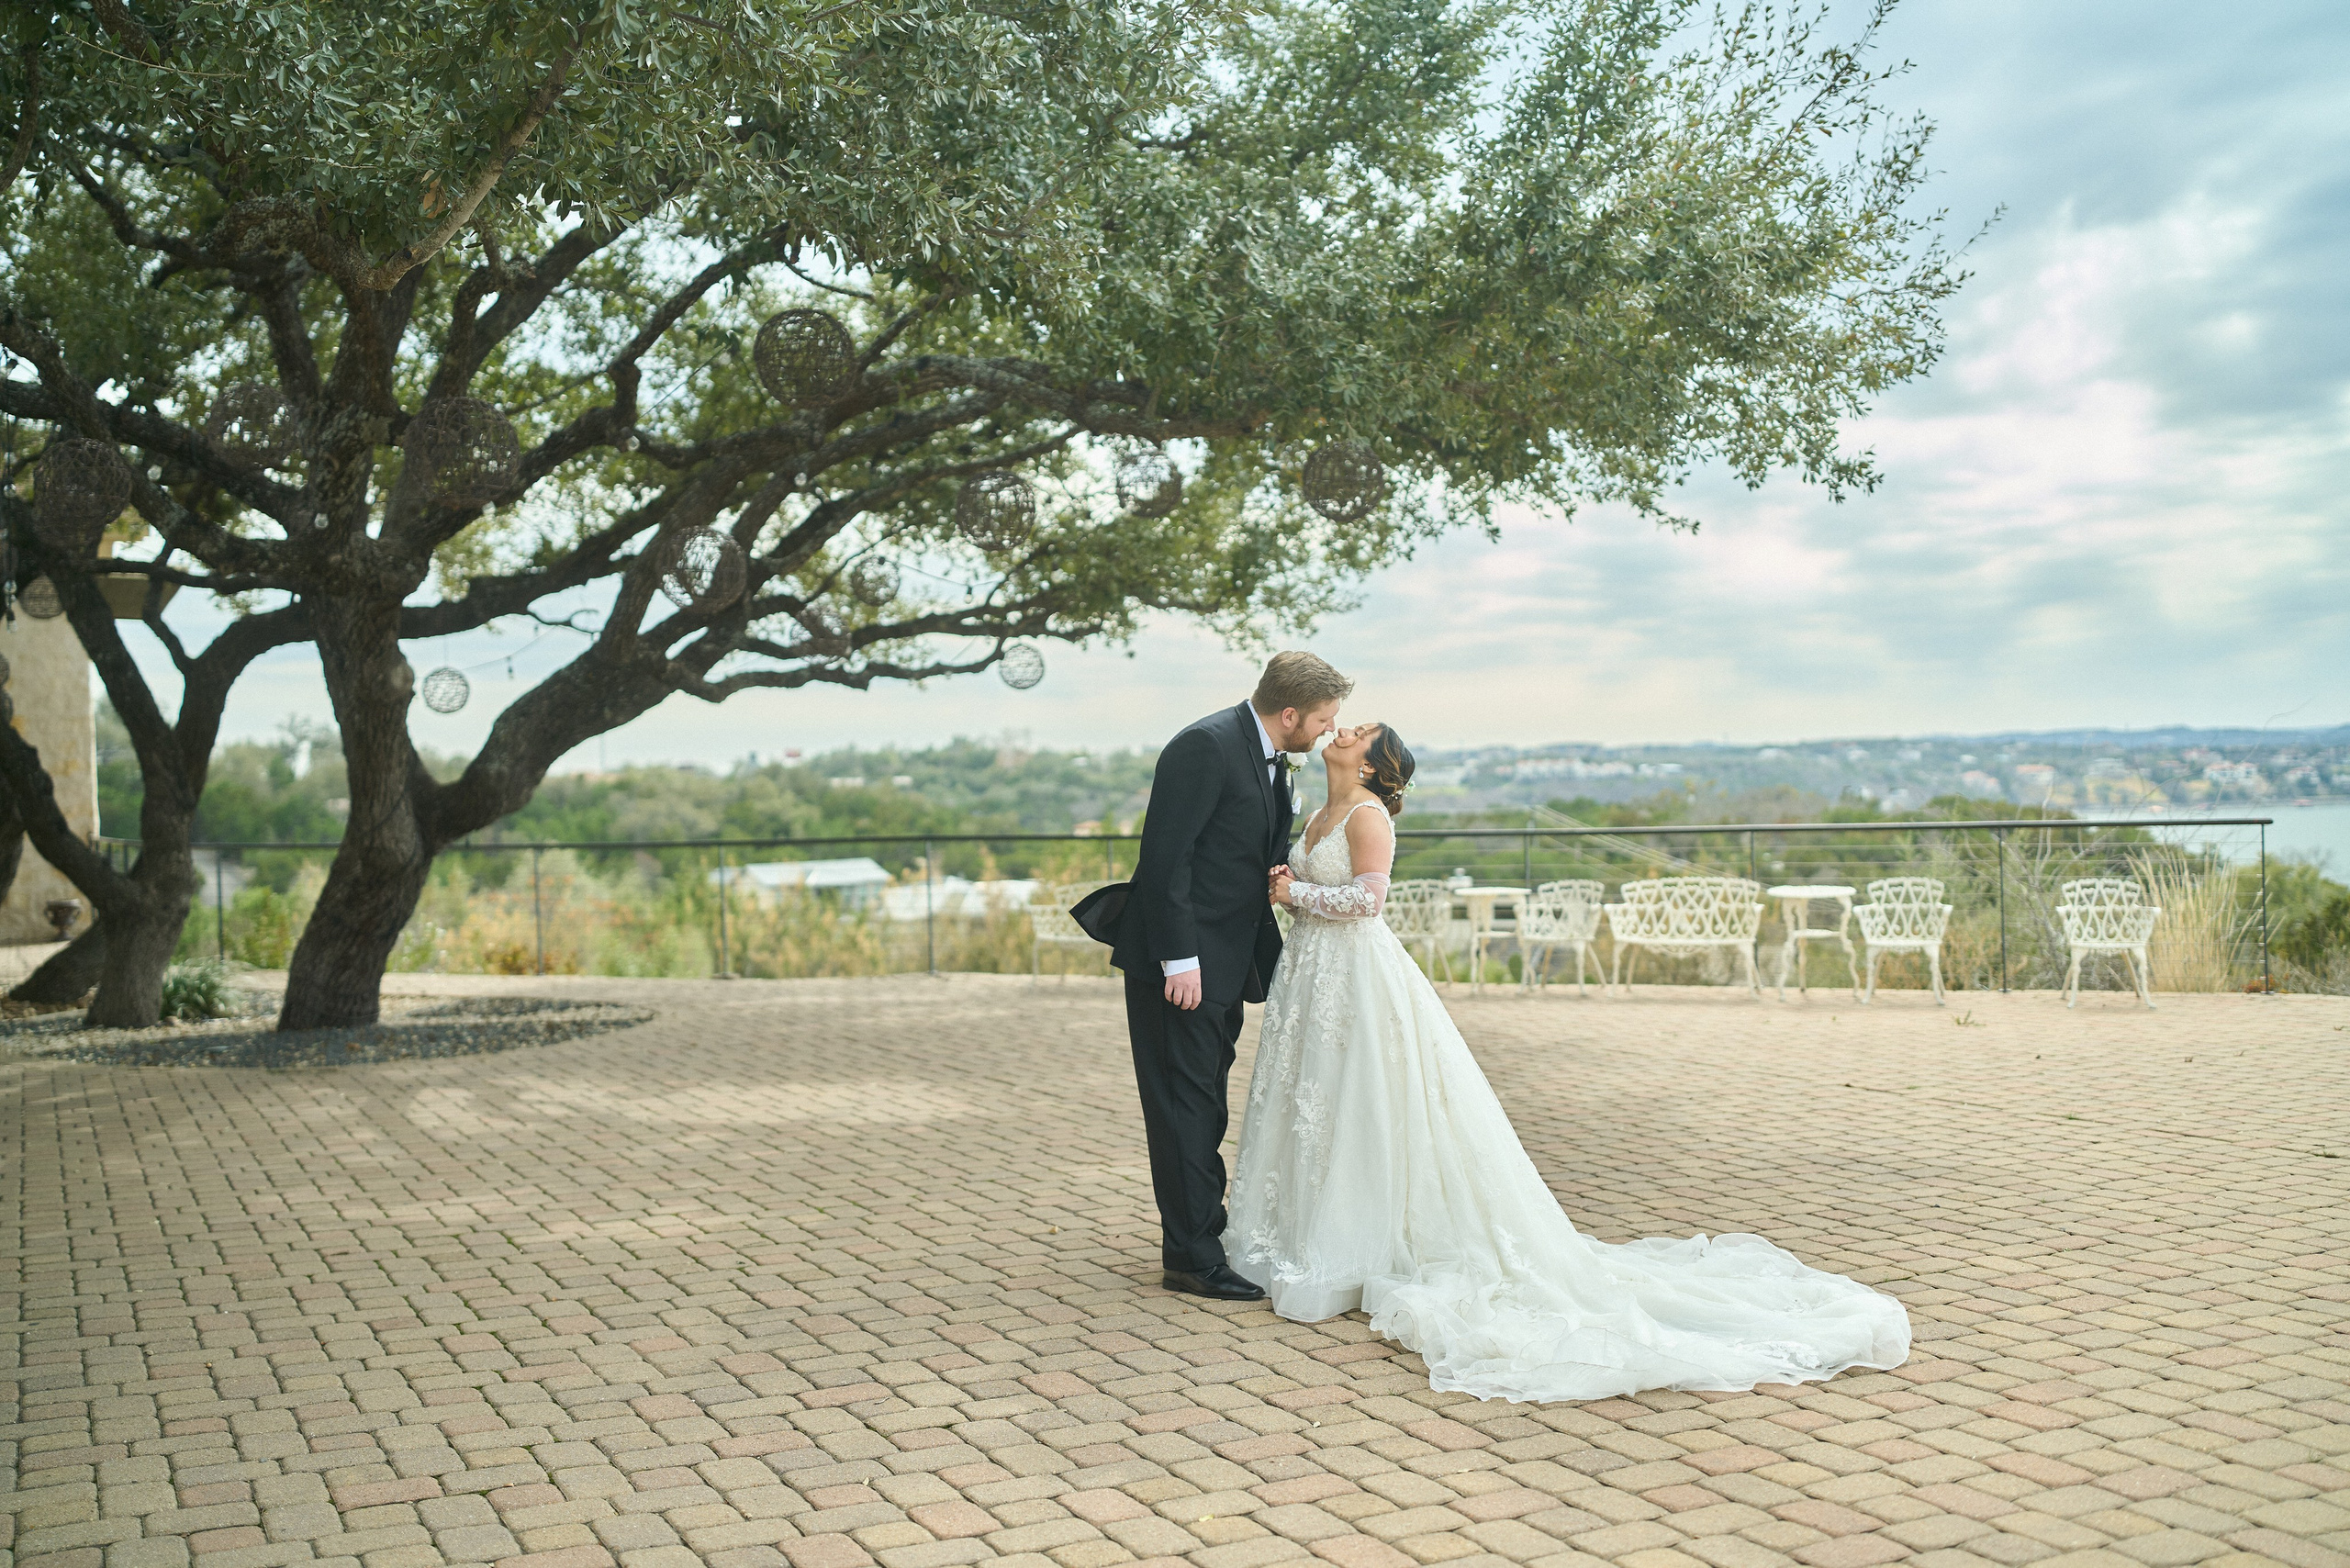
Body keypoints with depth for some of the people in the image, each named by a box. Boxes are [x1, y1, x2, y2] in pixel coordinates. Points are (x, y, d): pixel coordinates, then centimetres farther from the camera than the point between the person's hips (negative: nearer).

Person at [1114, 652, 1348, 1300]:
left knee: (1206, 1106, 16)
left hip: (1225, 965, 10)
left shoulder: (1270, 758, 11)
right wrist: (1179, 960, -23)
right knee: (1185, 1106, -3)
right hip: (1180, 964, -9)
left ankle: (1195, 1239, 26)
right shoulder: (1205, 746, -18)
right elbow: (1165, 857, -21)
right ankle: (1193, 1258, 5)